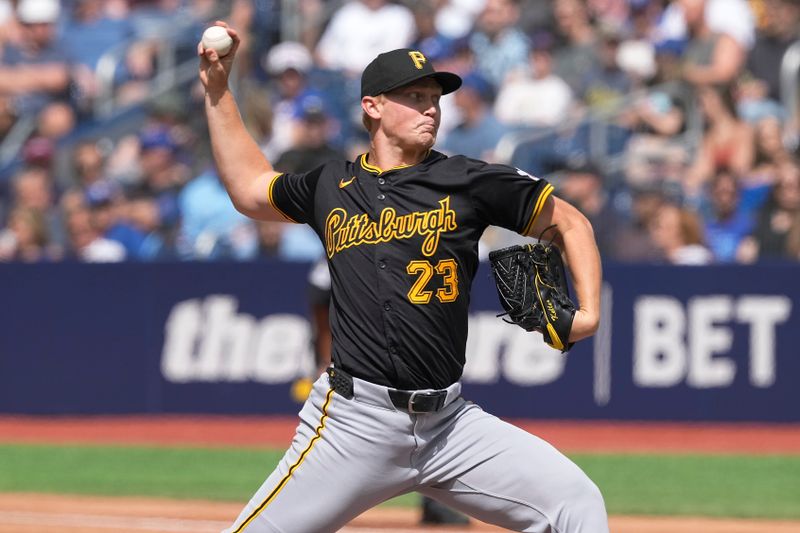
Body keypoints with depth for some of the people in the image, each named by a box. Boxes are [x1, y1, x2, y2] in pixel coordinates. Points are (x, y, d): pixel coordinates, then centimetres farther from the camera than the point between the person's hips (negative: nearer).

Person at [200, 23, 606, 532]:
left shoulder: (468, 181, 5)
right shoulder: (330, 186, 11)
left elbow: (570, 221, 11)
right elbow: (250, 187, 29)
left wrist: (589, 312, -1)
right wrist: (218, 90, 26)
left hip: (451, 423, 0)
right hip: (354, 425, 0)